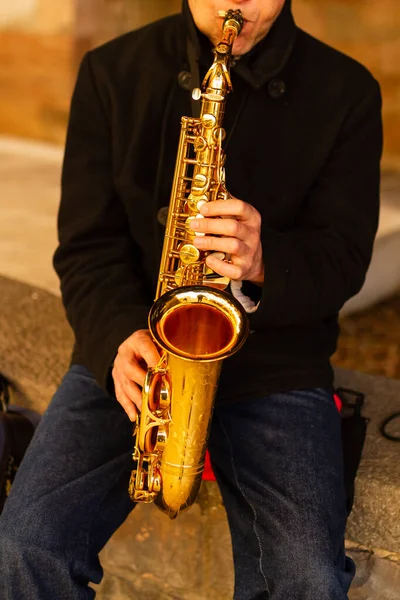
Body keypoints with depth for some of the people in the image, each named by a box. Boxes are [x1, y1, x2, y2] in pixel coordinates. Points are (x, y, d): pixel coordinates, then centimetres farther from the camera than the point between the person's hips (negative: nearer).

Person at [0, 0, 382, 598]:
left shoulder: (345, 90, 3)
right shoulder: (111, 72, 5)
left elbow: (345, 252, 0)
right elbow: (87, 242, 2)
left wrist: (265, 262, -22)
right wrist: (120, 334, -17)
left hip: (277, 359, 0)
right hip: (135, 347, 1)